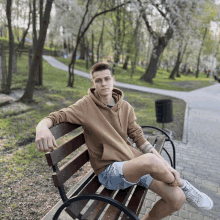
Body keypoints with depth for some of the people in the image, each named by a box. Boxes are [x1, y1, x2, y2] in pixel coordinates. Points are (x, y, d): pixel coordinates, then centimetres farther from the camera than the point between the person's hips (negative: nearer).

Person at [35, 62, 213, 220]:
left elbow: (140, 138, 5)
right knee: (149, 160, -35)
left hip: (135, 162, 5)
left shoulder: (126, 107, 5)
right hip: (109, 171, -5)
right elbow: (55, 117, -13)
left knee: (177, 199, -11)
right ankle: (182, 185, -1)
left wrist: (165, 165, -3)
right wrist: (42, 127, -38)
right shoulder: (85, 106, -7)